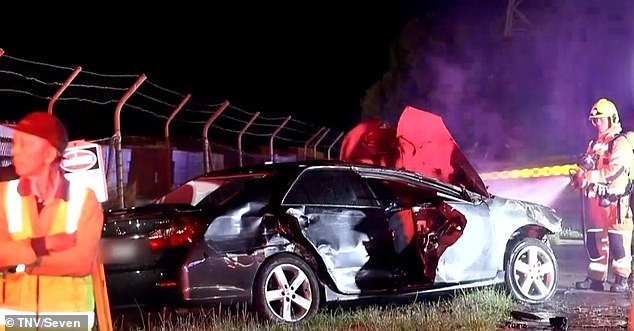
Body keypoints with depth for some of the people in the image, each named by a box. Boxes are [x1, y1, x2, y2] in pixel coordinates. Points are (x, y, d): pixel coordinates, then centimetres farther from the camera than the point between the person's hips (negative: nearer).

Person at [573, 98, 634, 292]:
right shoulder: (594, 145, 20)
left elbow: (613, 171, -18)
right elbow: (583, 171, 16)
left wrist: (589, 176, -18)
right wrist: (583, 171, -8)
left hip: (614, 200, -8)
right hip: (594, 200, 8)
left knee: (618, 240, -7)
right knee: (594, 240, 9)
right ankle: (596, 278, 17)